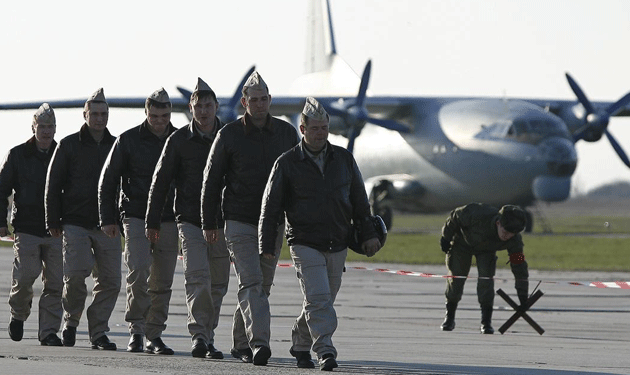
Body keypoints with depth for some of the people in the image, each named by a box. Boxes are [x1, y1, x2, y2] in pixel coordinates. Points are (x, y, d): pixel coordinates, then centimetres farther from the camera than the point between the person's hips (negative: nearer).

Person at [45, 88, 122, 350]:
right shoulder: (69, 145, 4)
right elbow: (53, 185, 5)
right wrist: (53, 221, 0)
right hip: (75, 222, -3)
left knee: (110, 279, -3)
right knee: (76, 274, -15)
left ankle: (98, 332, 7)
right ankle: (71, 320, 9)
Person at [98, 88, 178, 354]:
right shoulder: (129, 140, 0)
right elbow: (107, 180, 5)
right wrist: (108, 219, 0)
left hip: (169, 221, 3)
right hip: (136, 218, -3)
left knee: (162, 281, 4)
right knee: (138, 272, -17)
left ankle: (154, 335, 11)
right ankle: (136, 330, -11)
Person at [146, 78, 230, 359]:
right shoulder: (179, 140, 2)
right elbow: (160, 180, 5)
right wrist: (152, 221, 2)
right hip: (190, 219, -3)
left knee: (218, 283, 4)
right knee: (197, 277, -17)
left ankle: (207, 337, 14)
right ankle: (199, 335, -18)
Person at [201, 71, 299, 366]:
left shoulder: (287, 133, 5)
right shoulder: (229, 135, -2)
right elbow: (211, 179, 3)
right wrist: (208, 222, 1)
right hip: (240, 222, -4)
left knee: (262, 285, 9)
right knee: (251, 282, -15)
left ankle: (241, 342, 22)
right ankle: (258, 343, -26)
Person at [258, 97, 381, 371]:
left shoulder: (343, 159, 7)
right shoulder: (287, 163, -2)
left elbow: (359, 200, 16)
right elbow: (271, 207, 0)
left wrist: (368, 234, 12)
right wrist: (267, 246, -4)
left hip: (337, 245, 4)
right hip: (305, 243, -4)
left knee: (323, 302, 11)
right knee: (318, 300, -17)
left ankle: (300, 345, 30)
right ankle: (325, 352, -21)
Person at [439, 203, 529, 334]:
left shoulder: (514, 240, -33)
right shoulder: (478, 216, -43)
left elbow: (519, 266, -27)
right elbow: (456, 215, -24)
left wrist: (523, 296, -28)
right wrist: (446, 238, -11)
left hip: (486, 250, 1)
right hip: (462, 243, -1)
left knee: (486, 279, -17)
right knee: (456, 278, -1)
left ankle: (486, 322, -9)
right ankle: (449, 317, 17)